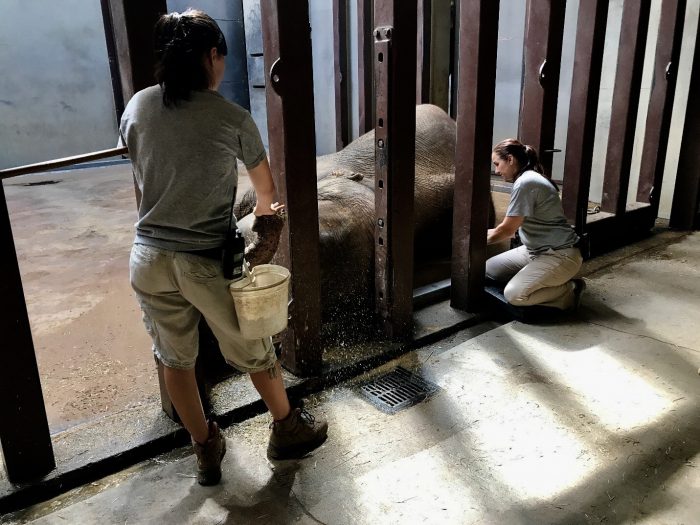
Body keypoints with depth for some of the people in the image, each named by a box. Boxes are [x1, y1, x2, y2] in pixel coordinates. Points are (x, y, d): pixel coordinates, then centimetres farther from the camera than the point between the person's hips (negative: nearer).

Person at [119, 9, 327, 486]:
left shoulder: (137, 107, 0)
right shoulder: (232, 118, -9)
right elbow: (266, 187, 8)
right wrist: (265, 209, 32)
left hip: (149, 259, 4)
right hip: (207, 262, -3)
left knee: (175, 359, 21)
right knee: (252, 351, 18)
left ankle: (206, 451, 38)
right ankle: (288, 430, 40)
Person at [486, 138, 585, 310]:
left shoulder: (526, 183, -20)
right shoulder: (528, 179, 11)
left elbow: (507, 230, -17)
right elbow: (512, 229, 13)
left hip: (561, 255, -10)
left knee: (514, 295, -26)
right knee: (489, 269, 3)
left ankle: (569, 290, -3)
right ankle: (549, 284, 6)